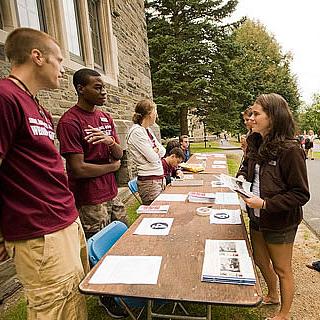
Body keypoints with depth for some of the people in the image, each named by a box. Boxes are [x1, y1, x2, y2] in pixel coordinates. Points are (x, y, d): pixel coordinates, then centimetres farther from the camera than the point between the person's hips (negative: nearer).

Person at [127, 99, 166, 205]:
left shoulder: (148, 130, 11)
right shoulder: (136, 131, -16)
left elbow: (162, 151, 9)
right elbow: (153, 158, -17)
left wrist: (156, 150, -10)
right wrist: (157, 150, 2)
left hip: (159, 178, 8)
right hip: (149, 181, -8)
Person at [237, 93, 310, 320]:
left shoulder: (290, 150, -24)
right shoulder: (256, 143, -2)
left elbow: (301, 194, -21)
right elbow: (247, 164, 16)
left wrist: (266, 204, -27)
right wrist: (242, 176, -6)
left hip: (279, 223, -7)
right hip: (256, 217, 7)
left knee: (282, 270, 16)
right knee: (260, 261, 25)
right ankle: (272, 296, 54)